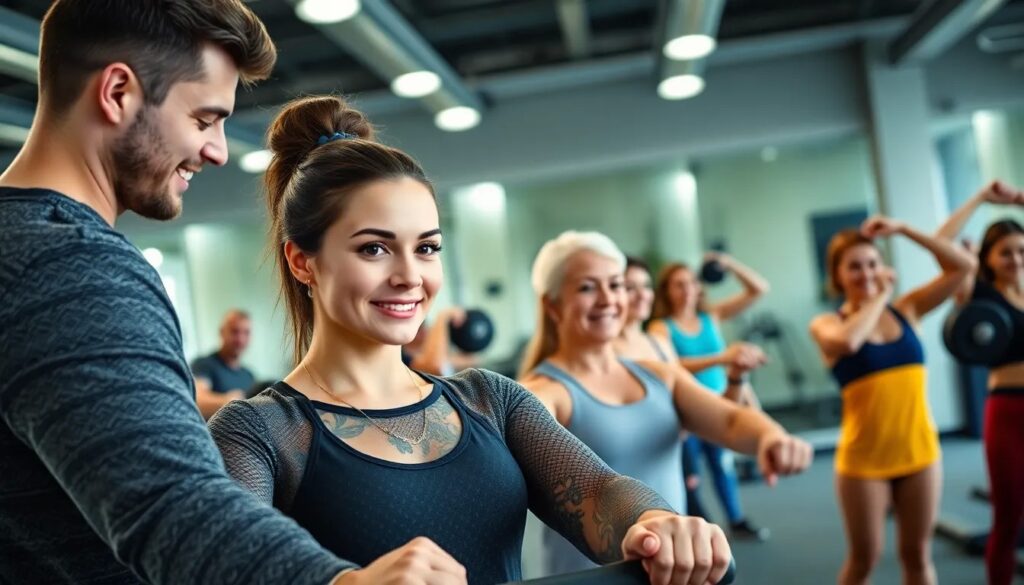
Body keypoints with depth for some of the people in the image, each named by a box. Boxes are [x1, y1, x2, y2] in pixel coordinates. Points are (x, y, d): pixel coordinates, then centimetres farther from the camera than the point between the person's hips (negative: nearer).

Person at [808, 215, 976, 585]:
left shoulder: (907, 309, 4)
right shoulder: (827, 324, -6)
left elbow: (963, 266, 1)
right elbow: (848, 341, -29)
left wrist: (904, 230, -3)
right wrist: (880, 297, -14)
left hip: (919, 451, 3)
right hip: (864, 460, -3)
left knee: (918, 555, 15)